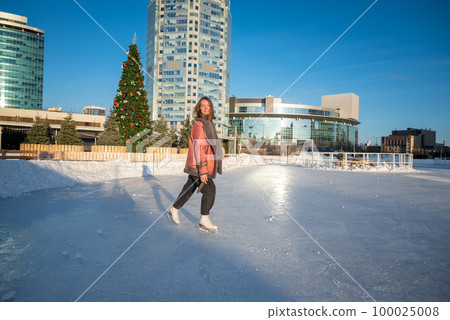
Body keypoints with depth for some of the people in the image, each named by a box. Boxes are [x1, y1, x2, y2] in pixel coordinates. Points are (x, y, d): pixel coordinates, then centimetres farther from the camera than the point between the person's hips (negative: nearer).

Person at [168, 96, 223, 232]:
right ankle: (204, 220, 6)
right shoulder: (199, 125, -16)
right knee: (209, 189, -7)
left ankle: (174, 210, 33)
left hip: (195, 166, 9)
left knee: (189, 189, 17)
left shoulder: (208, 123, 15)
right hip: (197, 166, -9)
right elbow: (198, 149, -22)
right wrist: (202, 171, -24)